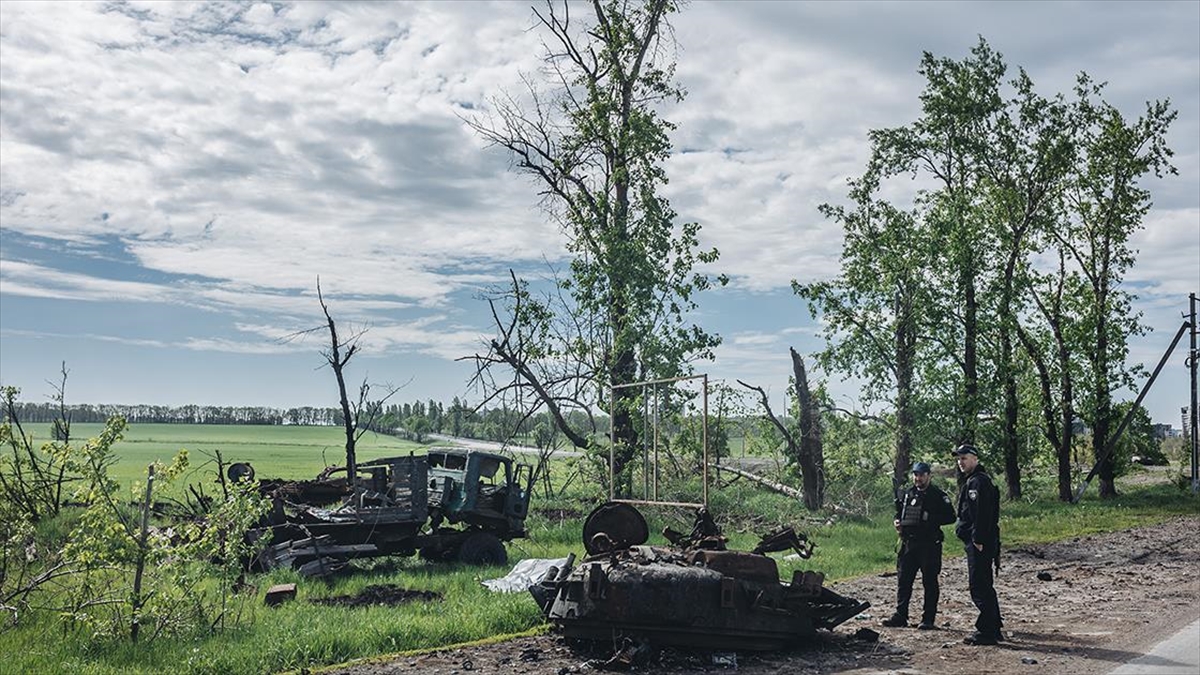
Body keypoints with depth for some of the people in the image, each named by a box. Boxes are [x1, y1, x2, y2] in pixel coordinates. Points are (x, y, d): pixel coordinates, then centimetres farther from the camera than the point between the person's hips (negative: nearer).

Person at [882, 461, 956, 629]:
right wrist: (897, 522, 4)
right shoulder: (906, 495, 14)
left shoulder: (938, 496, -2)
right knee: (903, 581, 5)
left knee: (930, 582, 1)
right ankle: (900, 616, 11)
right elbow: (899, 513, 25)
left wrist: (931, 518, -17)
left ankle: (928, 619, 7)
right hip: (908, 544, 5)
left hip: (929, 544, -5)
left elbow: (950, 517, -7)